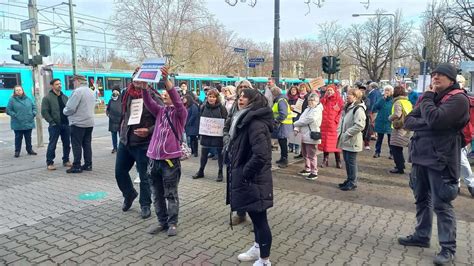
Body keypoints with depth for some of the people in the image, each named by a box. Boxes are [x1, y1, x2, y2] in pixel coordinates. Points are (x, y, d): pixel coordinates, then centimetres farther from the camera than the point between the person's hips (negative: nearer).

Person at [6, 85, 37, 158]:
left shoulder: (28, 99, 7)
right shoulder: (12, 100, -4)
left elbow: (34, 107, 16)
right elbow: (8, 110, -4)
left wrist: (34, 113, 0)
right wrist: (15, 115, -15)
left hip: (29, 123, 3)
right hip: (18, 124, -3)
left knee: (28, 137, 12)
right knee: (18, 138, 5)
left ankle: (30, 150, 23)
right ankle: (17, 151, 15)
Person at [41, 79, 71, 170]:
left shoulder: (65, 97, 13)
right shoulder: (47, 98, -4)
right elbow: (44, 112, -8)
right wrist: (52, 122, -13)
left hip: (66, 124, 5)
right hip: (55, 125, -5)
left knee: (67, 144, 10)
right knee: (52, 145, -1)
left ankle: (66, 160, 22)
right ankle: (49, 163, 7)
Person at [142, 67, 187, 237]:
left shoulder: (180, 113, -2)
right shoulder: (160, 111, 11)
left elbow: (177, 101, -21)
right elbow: (148, 101, -4)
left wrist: (166, 80, -32)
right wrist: (143, 84, -20)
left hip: (170, 159, -5)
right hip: (154, 159, 5)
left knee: (171, 194, 6)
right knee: (157, 195, 14)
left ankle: (172, 223, 19)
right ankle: (162, 221, 28)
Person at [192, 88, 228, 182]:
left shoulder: (221, 108, -6)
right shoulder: (204, 107, 5)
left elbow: (225, 121, -8)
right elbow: (200, 119, 10)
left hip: (218, 135, -3)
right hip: (206, 135, 3)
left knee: (219, 154, 8)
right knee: (203, 153, 10)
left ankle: (220, 173, 20)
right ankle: (201, 171, 26)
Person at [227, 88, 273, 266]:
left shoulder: (255, 123, -22)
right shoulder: (245, 119, 12)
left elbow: (261, 154, -32)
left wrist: (244, 173, -20)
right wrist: (238, 171, 13)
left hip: (253, 180, -10)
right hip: (248, 178, 10)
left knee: (259, 218, 3)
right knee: (255, 216, 23)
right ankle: (257, 249, 42)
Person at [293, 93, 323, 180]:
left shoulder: (317, 110, -12)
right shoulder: (307, 109, 17)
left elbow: (307, 120, -20)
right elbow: (301, 118, 12)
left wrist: (295, 123, -9)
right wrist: (296, 128, -4)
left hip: (311, 136, -9)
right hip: (304, 135, 9)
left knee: (311, 155, -4)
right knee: (305, 154, 18)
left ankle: (314, 172, 5)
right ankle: (307, 169, 32)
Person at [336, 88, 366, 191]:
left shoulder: (358, 109, -15)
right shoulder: (347, 107, 14)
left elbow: (359, 125, -24)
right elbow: (342, 121, 21)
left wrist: (347, 133, -20)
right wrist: (339, 132, 8)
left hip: (352, 141, -9)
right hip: (345, 140, 9)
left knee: (351, 161, 0)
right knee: (347, 160, 16)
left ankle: (352, 182, 11)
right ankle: (349, 180, 29)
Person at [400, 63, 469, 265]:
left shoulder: (458, 99, -10)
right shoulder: (430, 97, 14)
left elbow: (435, 119, -27)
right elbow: (408, 121, 5)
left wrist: (428, 97, -12)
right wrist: (427, 124, -14)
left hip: (440, 159, -8)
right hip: (421, 156, 8)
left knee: (441, 205, -2)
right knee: (422, 199, 16)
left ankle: (448, 248, 9)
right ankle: (422, 235, 30)